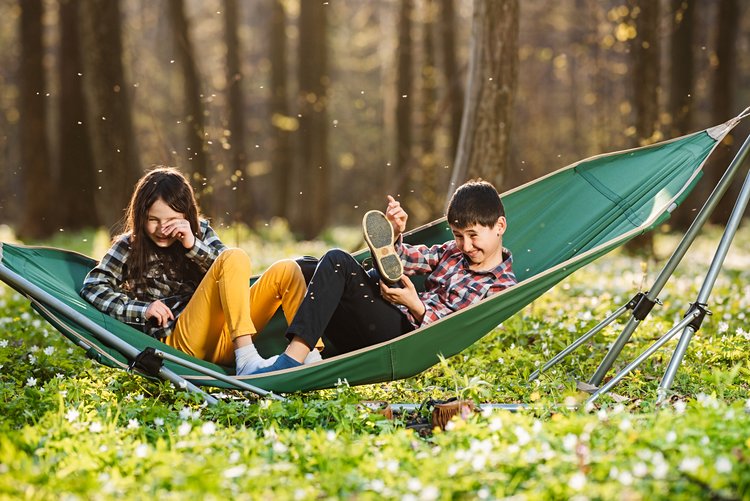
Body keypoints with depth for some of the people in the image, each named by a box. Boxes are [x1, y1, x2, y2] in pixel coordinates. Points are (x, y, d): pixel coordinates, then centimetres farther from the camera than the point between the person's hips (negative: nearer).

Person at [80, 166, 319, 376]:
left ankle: (309, 352, -31)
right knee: (236, 257, -25)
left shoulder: (200, 231, 17)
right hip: (183, 338, -5)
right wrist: (142, 309, -9)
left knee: (286, 270, -12)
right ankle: (246, 360, -40)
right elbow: (92, 287, 2)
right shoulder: (129, 247, 10)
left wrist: (193, 245, -10)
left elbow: (233, 275, 4)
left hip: (227, 338, 5)